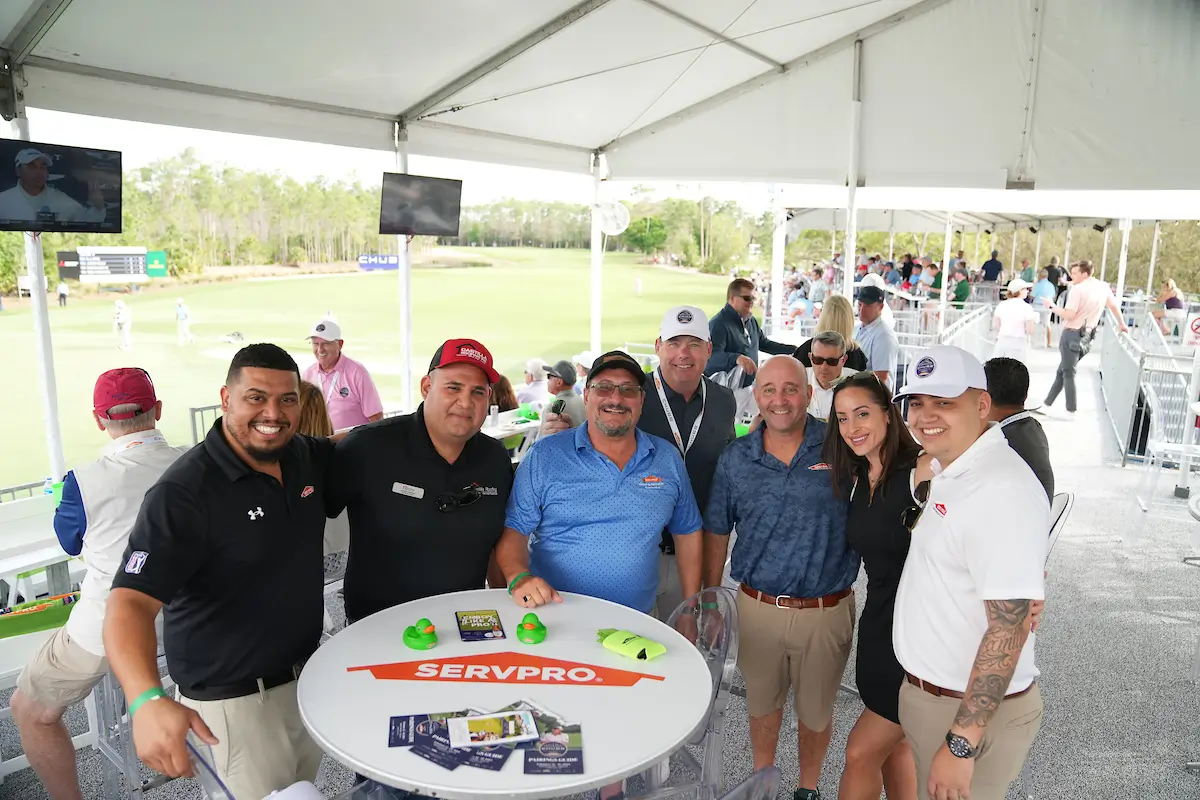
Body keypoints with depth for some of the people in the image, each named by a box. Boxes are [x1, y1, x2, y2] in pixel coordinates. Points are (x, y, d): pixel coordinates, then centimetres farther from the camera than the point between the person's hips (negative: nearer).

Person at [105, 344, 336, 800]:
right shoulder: (183, 493, -24)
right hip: (233, 699, -6)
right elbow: (131, 603, -31)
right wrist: (147, 700, -47)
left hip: (309, 676, 7)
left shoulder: (308, 457, -3)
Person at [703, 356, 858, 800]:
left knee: (816, 711, 19)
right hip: (758, 608, 2)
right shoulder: (735, 458, -1)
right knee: (762, 703, 21)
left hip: (827, 610, -1)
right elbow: (716, 532, 6)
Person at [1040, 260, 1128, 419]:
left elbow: (1069, 315, -19)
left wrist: (1052, 306, -7)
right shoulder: (1103, 287, 8)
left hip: (1072, 334, -7)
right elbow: (1114, 306, 22)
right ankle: (1047, 405, 19)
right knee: (1062, 370, 14)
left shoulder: (1078, 289, -15)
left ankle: (1071, 411, 1)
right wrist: (1121, 324, 36)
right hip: (1087, 336, 7)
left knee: (1068, 373, -1)